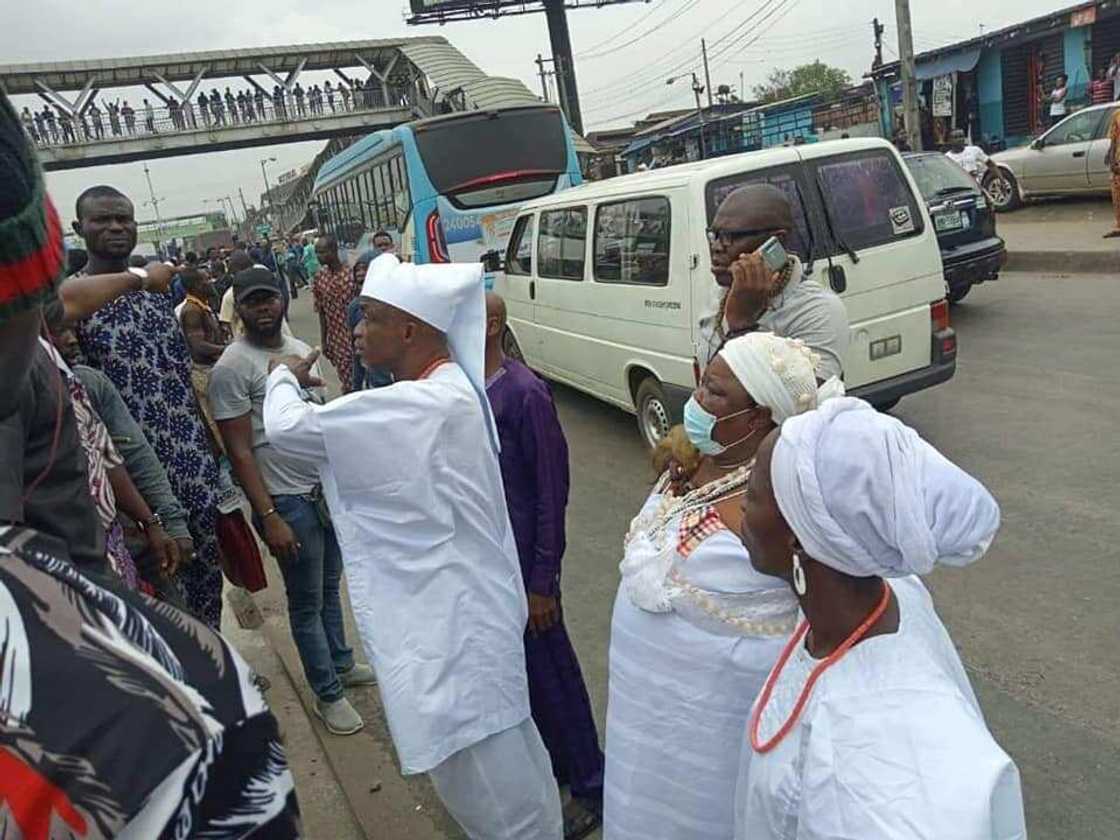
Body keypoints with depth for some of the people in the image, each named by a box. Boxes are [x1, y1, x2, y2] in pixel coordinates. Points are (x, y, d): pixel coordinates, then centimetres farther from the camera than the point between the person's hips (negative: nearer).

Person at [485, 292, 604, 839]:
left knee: (548, 671, 8)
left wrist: (542, 582, -14)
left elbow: (551, 491, -17)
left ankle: (588, 787, 29)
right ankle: (545, 763, 44)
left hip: (521, 561, -7)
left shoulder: (524, 394, -20)